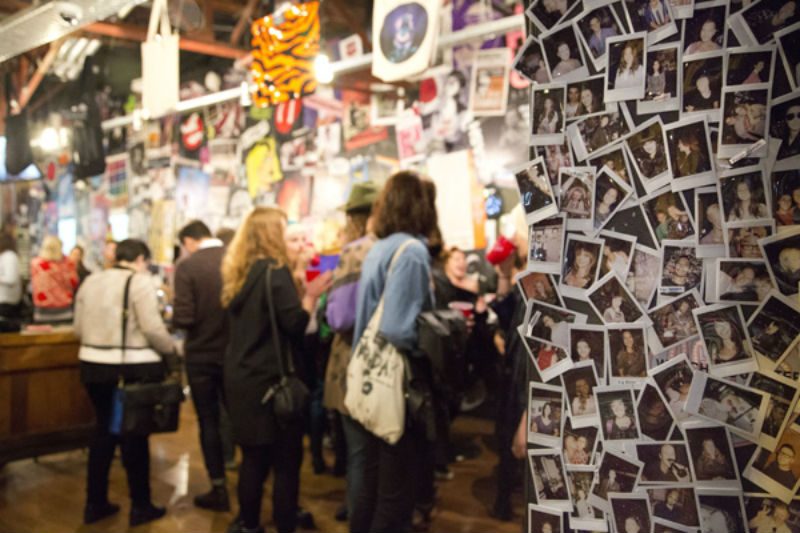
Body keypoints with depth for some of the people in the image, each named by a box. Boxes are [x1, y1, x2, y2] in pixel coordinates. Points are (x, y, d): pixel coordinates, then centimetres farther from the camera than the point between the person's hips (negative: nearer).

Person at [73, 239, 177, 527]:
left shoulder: (90, 281, 10)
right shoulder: (139, 281, -10)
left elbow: (78, 328, 12)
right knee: (134, 434, 5)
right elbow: (152, 327, -16)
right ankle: (140, 506, 16)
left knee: (103, 430, 16)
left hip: (94, 364, 6)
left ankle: (95, 504, 23)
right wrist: (171, 352, -1)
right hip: (134, 368, -6)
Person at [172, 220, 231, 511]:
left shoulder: (187, 266, -14)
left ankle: (219, 490, 16)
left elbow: (183, 319, -20)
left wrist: (175, 316, 3)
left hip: (201, 355, -3)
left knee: (208, 421, 9)